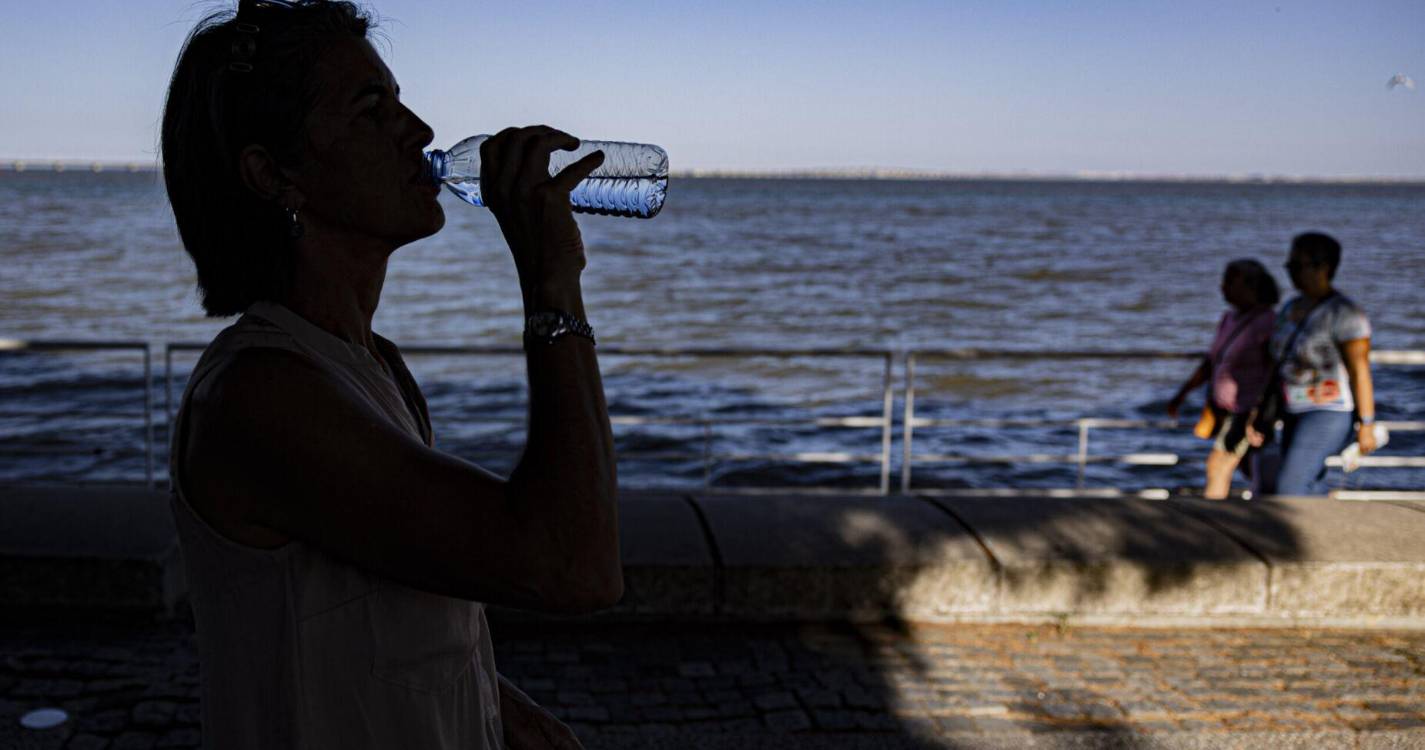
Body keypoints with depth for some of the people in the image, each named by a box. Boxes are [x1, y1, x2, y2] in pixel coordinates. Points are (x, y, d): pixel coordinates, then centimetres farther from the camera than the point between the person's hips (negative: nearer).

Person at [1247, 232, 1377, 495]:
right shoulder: (1291, 308, 9)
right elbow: (1280, 364, 13)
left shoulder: (1344, 313, -16)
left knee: (1289, 488, -15)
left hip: (1329, 414, -9)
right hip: (1296, 414, 9)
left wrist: (1367, 424, -17)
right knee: (1312, 493, 13)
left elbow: (1360, 370, -17)